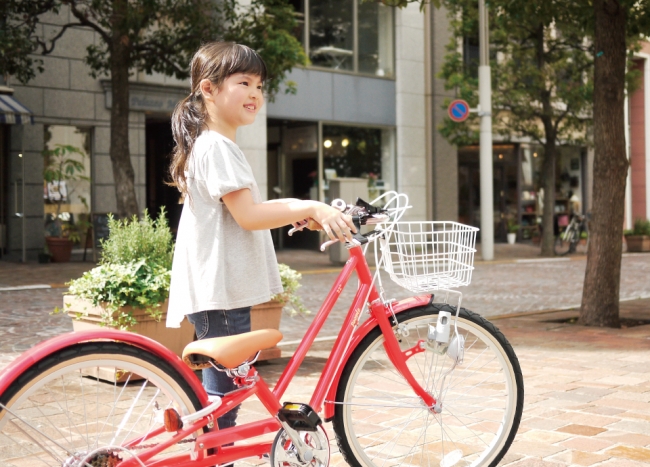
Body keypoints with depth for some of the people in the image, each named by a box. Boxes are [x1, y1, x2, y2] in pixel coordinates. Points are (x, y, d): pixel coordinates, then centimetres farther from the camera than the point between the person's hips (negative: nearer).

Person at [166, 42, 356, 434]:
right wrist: (310, 207, -22)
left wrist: (294, 211, 17)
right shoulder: (216, 147, -14)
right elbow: (248, 215, -22)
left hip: (227, 290, 11)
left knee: (225, 393, 17)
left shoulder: (218, 145, 20)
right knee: (222, 395, -6)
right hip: (219, 294, -11)